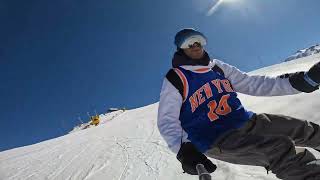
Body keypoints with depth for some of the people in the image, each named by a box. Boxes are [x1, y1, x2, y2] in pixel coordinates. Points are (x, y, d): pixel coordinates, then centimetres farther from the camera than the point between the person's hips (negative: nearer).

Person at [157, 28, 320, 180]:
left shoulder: (218, 67, 9)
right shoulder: (175, 79, -7)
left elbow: (251, 84, 9)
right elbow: (167, 121, -8)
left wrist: (304, 80, 3)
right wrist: (183, 149, -26)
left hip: (245, 121, 6)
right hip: (215, 139, -6)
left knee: (304, 129, 4)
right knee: (282, 149, -25)